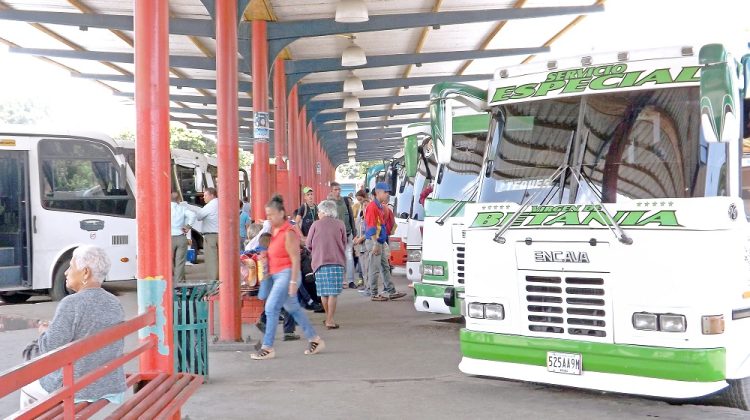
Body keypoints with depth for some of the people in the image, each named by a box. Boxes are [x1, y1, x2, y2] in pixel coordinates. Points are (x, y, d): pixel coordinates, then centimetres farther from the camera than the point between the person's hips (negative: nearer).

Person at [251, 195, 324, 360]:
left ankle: (267, 348, -6)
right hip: (276, 275, 9)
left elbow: (295, 258, -17)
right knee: (293, 308, 15)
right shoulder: (273, 230, 10)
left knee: (271, 308, -13)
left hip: (287, 274, -9)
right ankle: (315, 340, 25)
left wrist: (293, 281, -21)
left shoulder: (288, 233, -15)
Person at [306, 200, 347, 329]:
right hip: (337, 261, -1)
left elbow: (308, 245, 5)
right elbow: (344, 244, 8)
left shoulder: (316, 225, 0)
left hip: (320, 261, 1)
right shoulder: (340, 224, 2)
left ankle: (328, 317, 26)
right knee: (333, 293, -1)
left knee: (324, 292, 13)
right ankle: (330, 320, -5)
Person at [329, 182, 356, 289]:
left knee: (349, 257, -2)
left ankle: (350, 280, 0)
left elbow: (351, 217, 12)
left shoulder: (346, 200, 9)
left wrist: (354, 233, 9)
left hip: (348, 233, 3)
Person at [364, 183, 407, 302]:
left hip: (381, 242, 10)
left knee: (385, 267, 12)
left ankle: (391, 291, 17)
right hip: (374, 241, -10)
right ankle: (374, 294, 3)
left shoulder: (381, 207, 15)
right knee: (374, 269, -3)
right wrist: (375, 244, -22)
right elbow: (371, 227, -19)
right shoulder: (372, 207, -14)